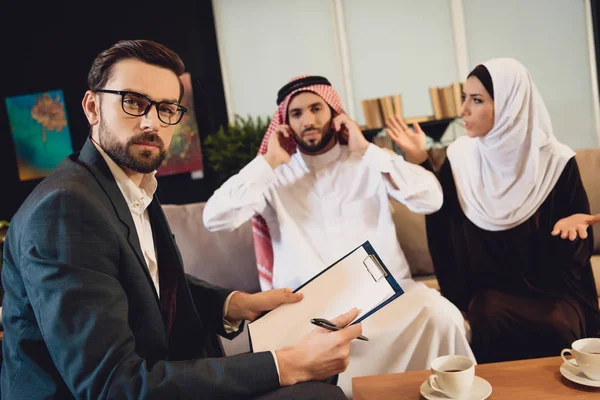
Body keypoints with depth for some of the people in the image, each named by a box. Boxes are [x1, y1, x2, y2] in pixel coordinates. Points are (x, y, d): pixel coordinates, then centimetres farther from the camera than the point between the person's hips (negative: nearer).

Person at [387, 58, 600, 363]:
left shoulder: (557, 161, -6)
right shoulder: (460, 156, -1)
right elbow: (442, 214, -1)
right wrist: (420, 160, -6)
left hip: (550, 288, 0)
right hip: (489, 289, 1)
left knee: (555, 327, -29)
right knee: (492, 322, -29)